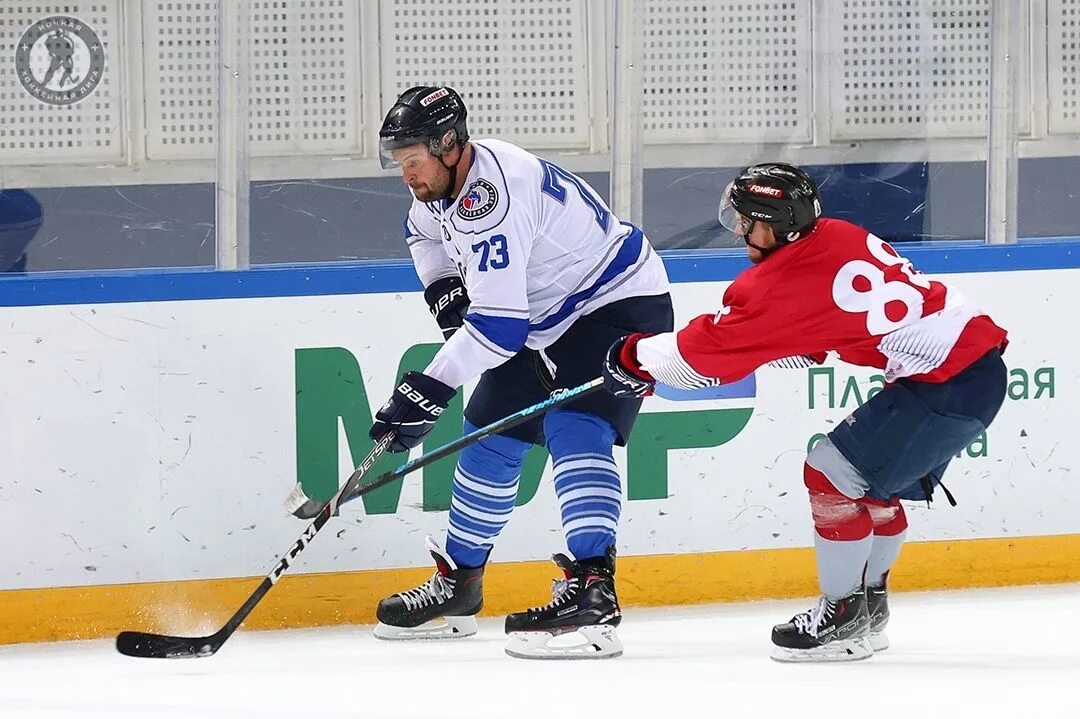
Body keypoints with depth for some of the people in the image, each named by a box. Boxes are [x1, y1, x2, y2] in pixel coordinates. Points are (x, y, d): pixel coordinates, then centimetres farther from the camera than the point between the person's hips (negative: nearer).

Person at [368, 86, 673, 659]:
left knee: (574, 432, -28)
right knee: (489, 439, 13)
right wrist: (444, 288, 6)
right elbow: (423, 231, 25)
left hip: (620, 305, -11)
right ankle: (457, 588, 27)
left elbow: (499, 325, -36)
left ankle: (592, 593, -39)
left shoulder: (494, 196, -33)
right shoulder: (441, 182, -2)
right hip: (547, 321, 11)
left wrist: (429, 390, -34)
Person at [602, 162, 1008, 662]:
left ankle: (844, 617, 2)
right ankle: (867, 607, 31)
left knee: (833, 473, -5)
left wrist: (635, 358, 8)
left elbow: (707, 353, -8)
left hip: (950, 385, -10)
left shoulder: (785, 279, -15)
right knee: (877, 481, 22)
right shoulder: (835, 237, 11)